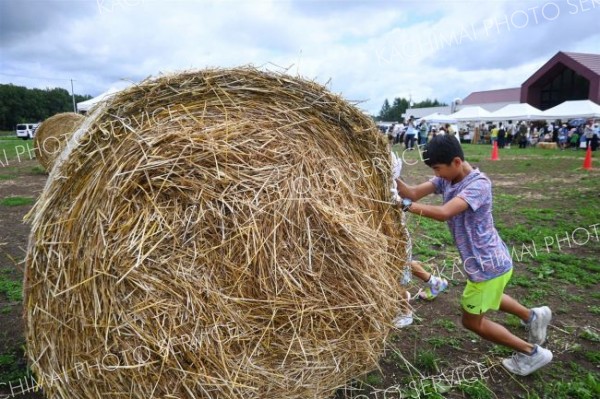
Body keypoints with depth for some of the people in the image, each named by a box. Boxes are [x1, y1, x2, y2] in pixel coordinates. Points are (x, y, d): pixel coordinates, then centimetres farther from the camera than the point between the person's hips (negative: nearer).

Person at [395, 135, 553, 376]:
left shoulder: (479, 184, -29)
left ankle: (531, 353, 24)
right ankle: (533, 316, 51)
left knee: (472, 320, 9)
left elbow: (444, 213, -43)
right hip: (486, 261, 9)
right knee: (485, 300, 35)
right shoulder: (447, 179, -3)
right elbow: (413, 193, -14)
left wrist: (405, 205, -40)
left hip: (489, 265, -9)